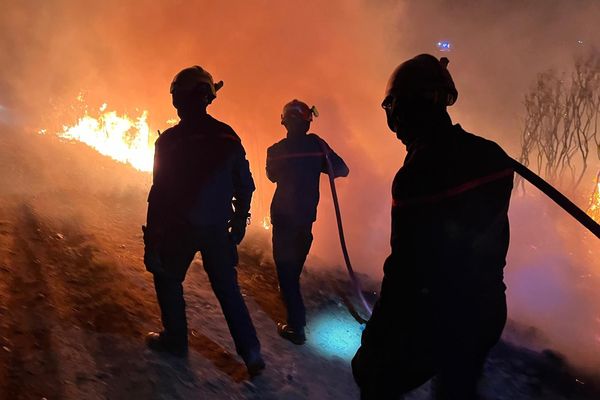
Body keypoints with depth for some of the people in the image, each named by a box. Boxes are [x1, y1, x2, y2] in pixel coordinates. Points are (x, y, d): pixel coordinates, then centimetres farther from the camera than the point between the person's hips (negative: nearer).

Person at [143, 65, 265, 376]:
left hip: (179, 228, -4)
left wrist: (152, 242, -8)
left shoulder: (170, 140, -14)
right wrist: (239, 224, 15)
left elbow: (160, 194, -14)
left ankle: (175, 340, 30)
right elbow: (244, 186, 3)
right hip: (218, 229, 4)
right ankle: (251, 351, 12)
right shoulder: (228, 136, -2)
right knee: (227, 287, 14)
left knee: (168, 280, 19)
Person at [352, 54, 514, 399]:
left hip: (436, 316, -7)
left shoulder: (417, 174, -26)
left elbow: (406, 267, -24)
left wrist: (375, 338, -14)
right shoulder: (492, 155, -3)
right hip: (488, 310, 7)